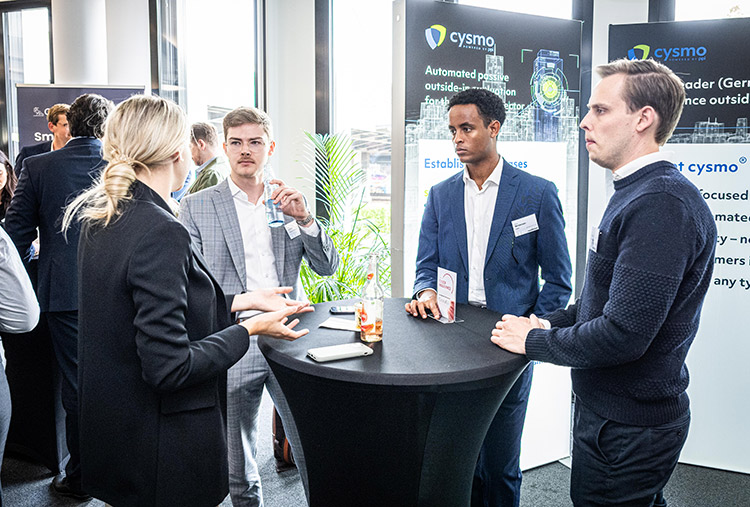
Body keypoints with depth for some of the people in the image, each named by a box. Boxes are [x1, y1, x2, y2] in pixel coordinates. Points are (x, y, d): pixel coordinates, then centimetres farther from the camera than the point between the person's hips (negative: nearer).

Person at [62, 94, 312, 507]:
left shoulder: (98, 219, 3)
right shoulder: (160, 232, -25)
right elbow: (169, 366, -26)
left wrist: (244, 301, 10)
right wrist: (251, 328, -14)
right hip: (164, 452, -9)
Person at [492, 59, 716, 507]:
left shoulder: (662, 204, -25)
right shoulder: (637, 194, 11)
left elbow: (623, 334, -30)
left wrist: (534, 341, -16)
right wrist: (551, 323, 6)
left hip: (628, 427, -10)